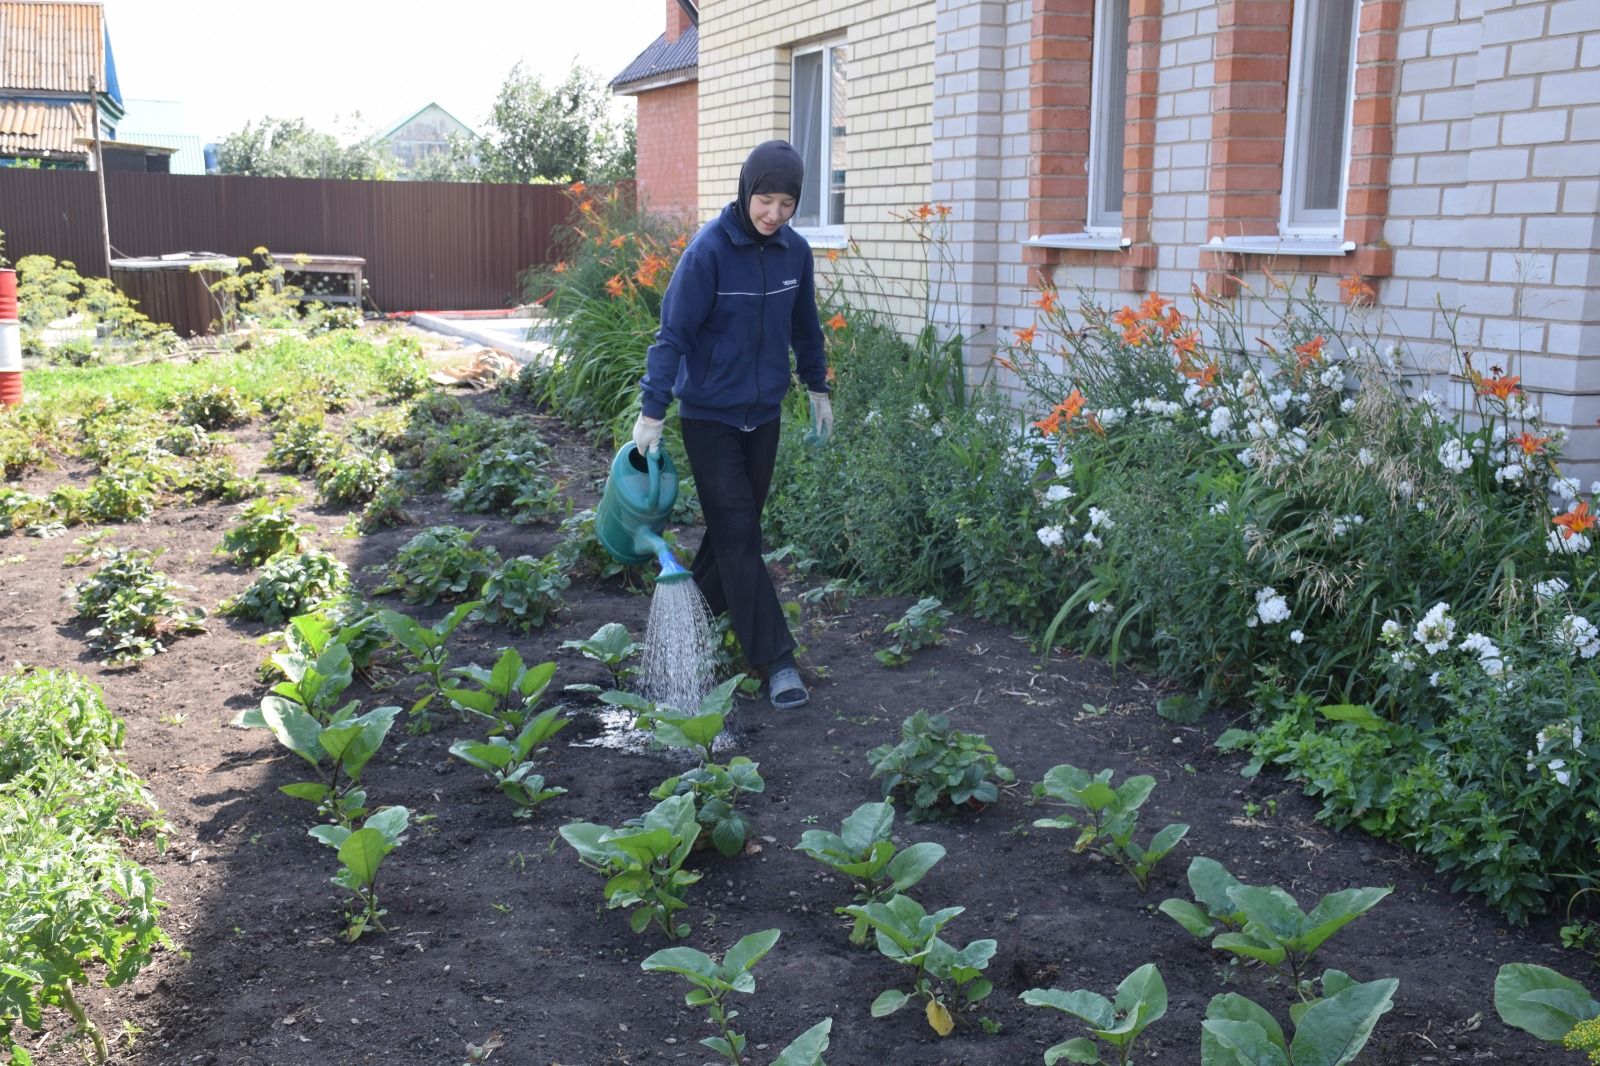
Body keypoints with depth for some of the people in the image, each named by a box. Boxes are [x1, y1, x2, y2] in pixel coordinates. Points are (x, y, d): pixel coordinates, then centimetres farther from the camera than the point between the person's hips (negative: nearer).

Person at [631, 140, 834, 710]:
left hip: (763, 413, 6)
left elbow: (804, 325, 14)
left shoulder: (795, 251, -1)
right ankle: (776, 661, -4)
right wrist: (651, 411, -21)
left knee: (737, 528, 13)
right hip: (709, 413, -6)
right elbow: (674, 332, -17)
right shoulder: (709, 250, -17)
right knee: (737, 535, -6)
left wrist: (818, 388, 20)